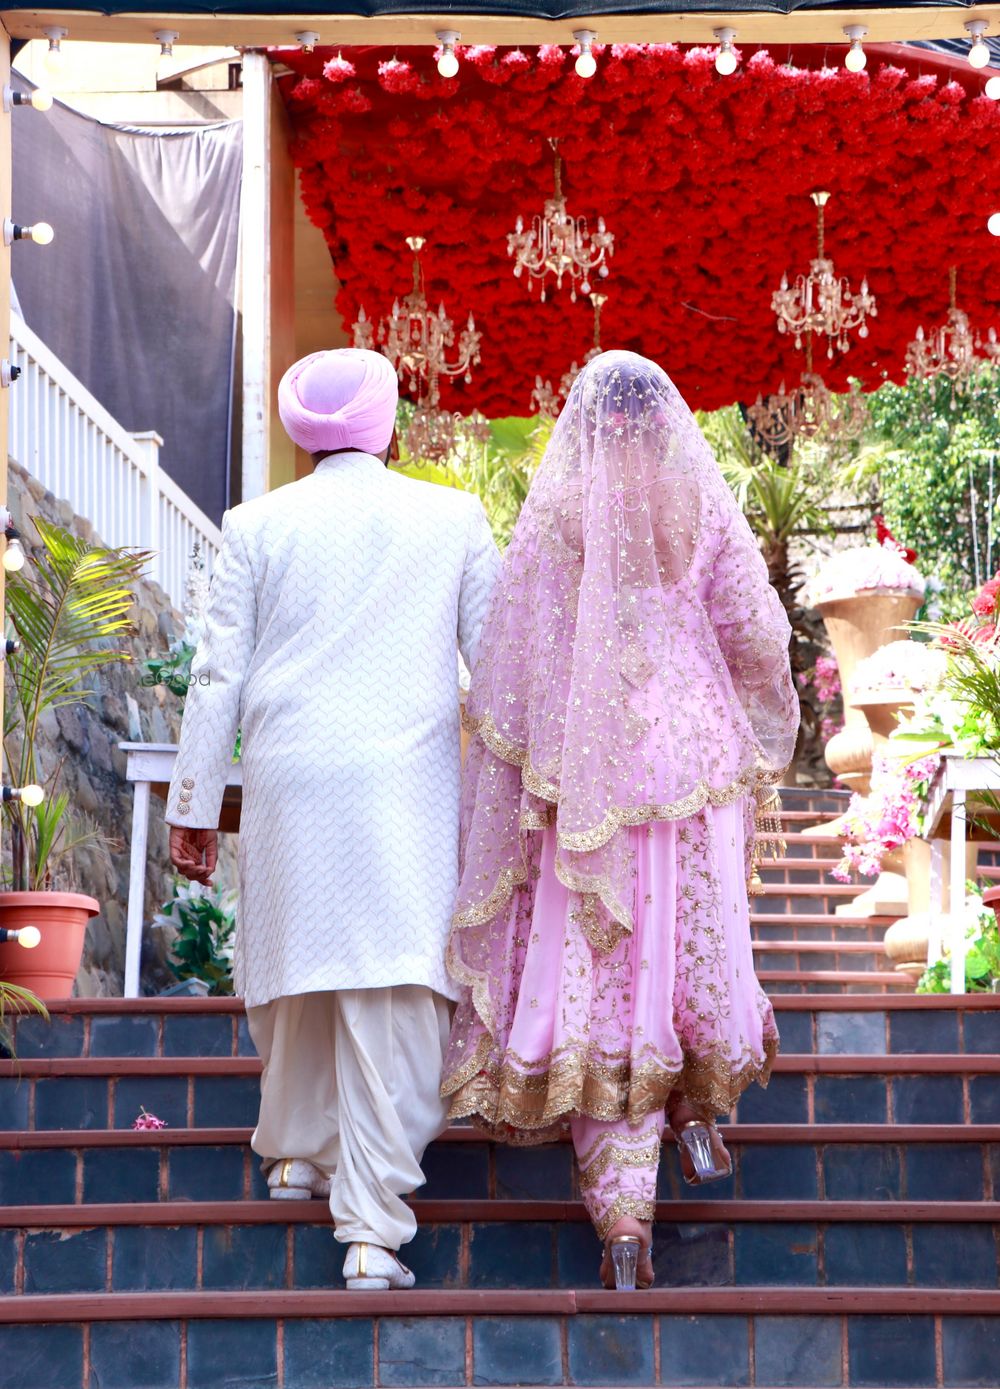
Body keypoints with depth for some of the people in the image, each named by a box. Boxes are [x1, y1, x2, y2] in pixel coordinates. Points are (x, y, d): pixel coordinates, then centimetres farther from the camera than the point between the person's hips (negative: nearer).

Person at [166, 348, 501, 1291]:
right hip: (409, 780, -1)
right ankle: (373, 1226, -10)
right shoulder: (453, 518, 5)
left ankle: (298, 1151, 37)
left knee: (298, 964, 18)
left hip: (289, 777, 2)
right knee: (394, 985, -5)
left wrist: (194, 806, 9)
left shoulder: (257, 525, 5)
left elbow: (220, 674, 4)